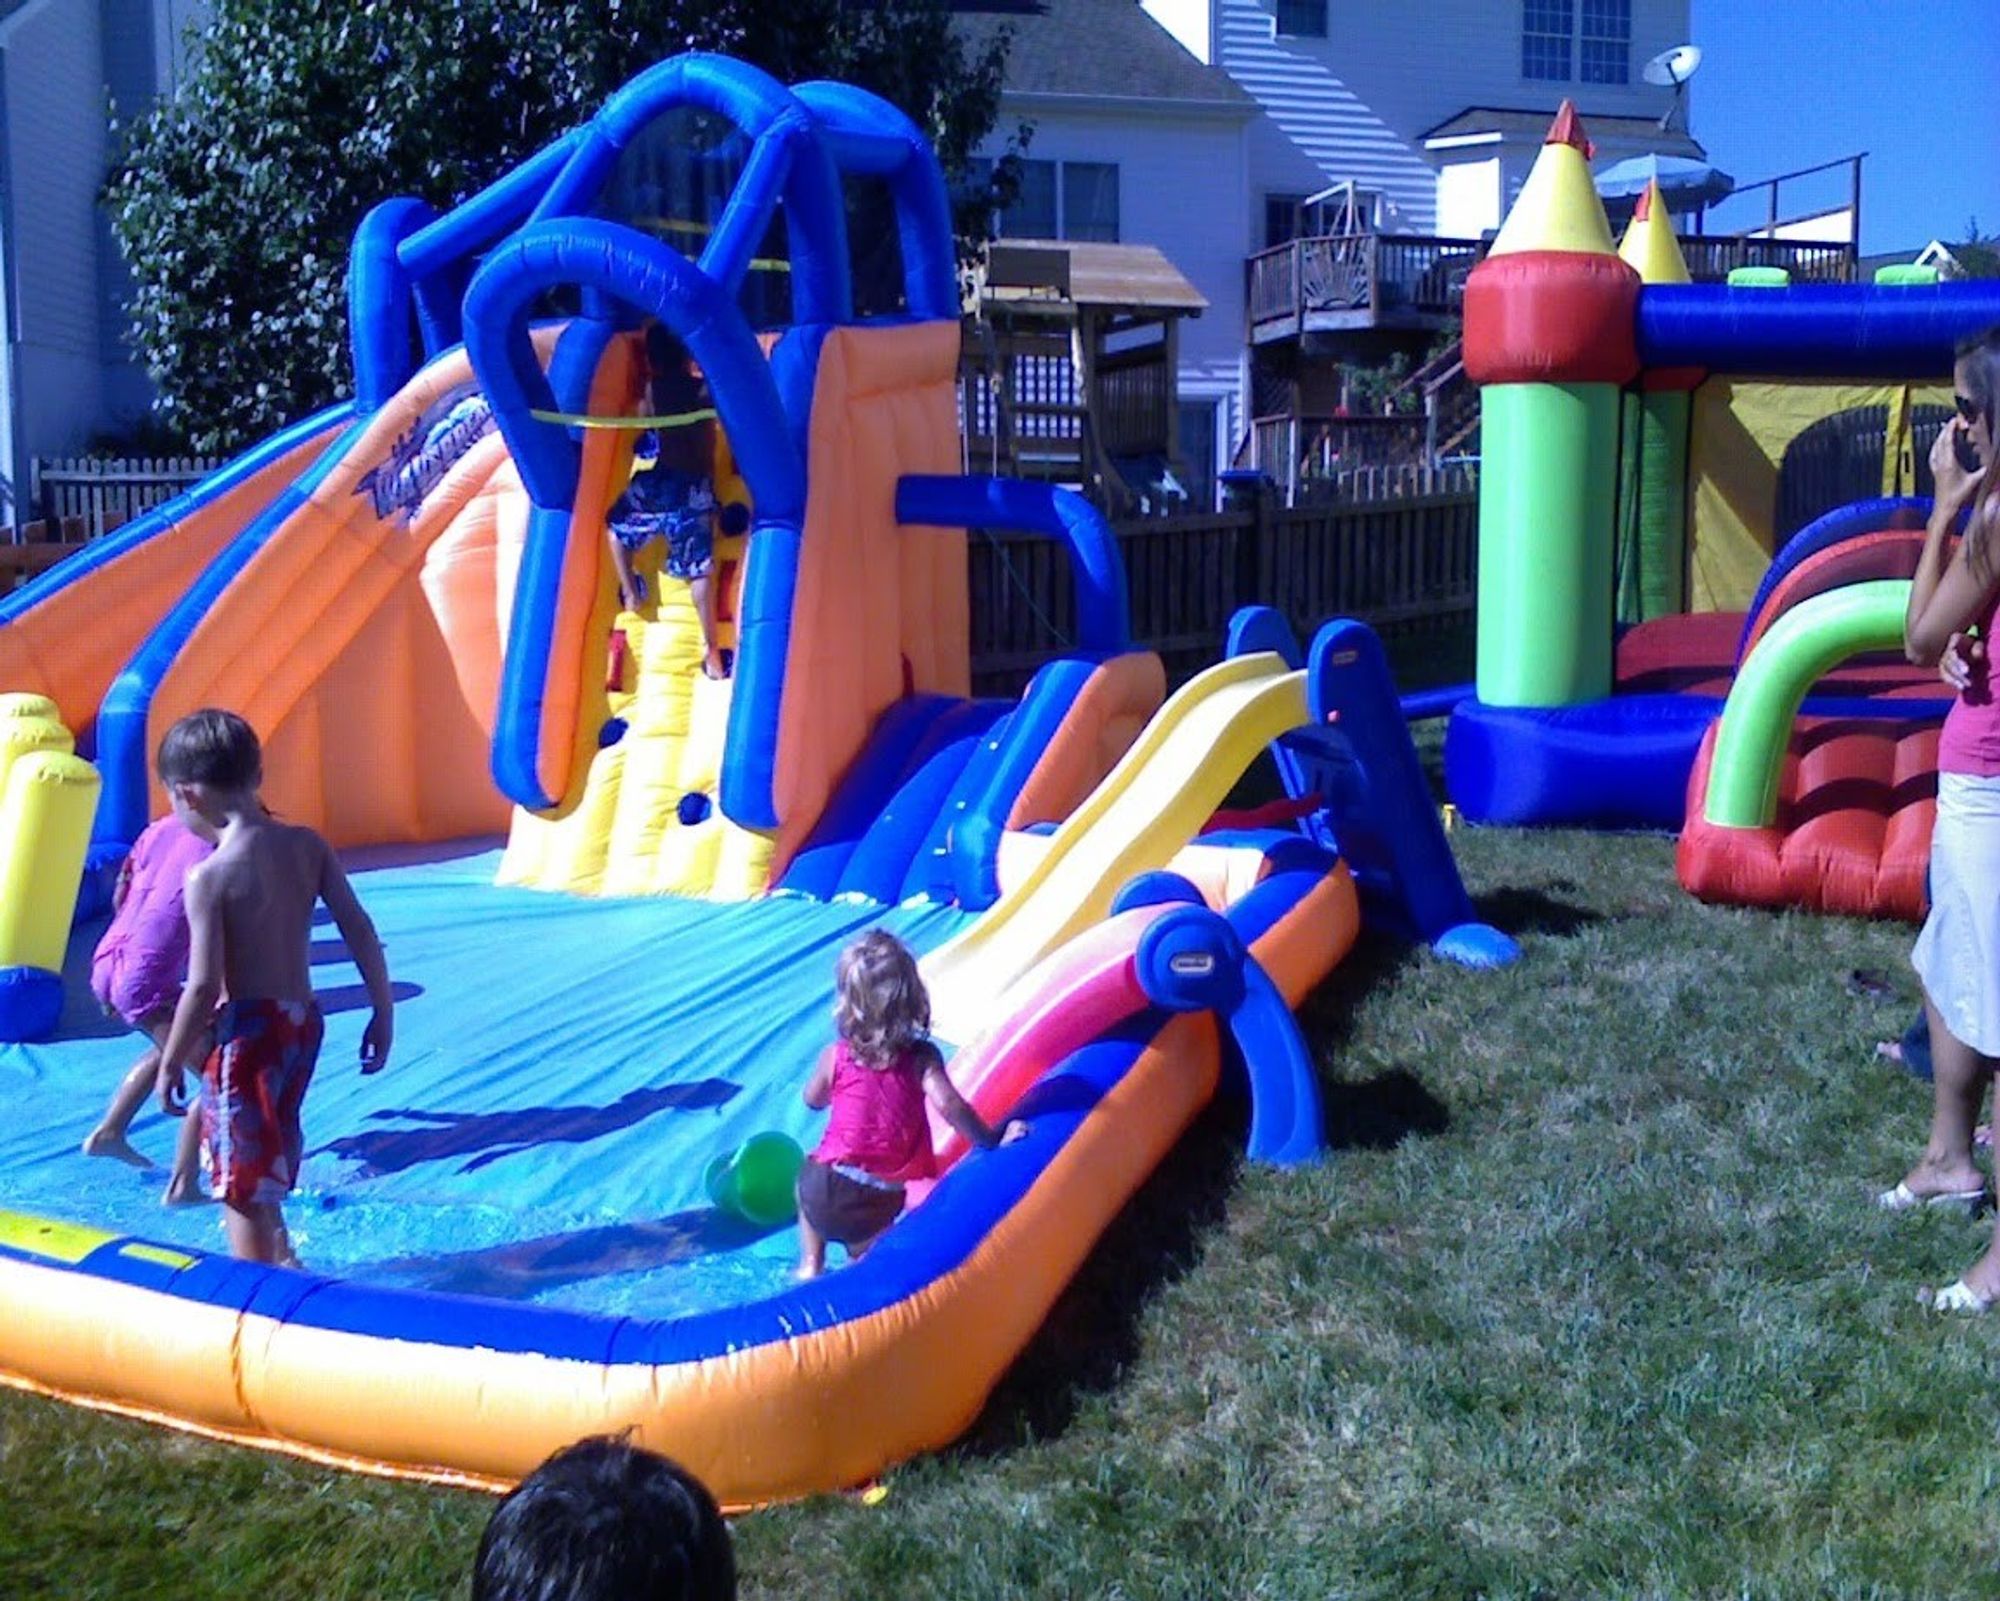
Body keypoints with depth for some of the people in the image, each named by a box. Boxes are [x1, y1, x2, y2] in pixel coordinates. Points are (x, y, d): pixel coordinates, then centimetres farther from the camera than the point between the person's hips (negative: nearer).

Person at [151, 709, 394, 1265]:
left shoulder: (209, 876, -17)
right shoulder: (308, 846, -1)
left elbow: (203, 987, -19)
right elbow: (360, 933, 0)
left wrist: (171, 1064, -7)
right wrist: (383, 1013, 10)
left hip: (246, 1029, -7)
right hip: (303, 1021, 7)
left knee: (241, 1182, 5)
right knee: (267, 1162, 26)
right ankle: (281, 1260, 38)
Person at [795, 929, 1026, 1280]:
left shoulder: (834, 1057, -3)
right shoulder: (921, 1057, -8)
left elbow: (814, 1101, 16)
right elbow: (949, 1105, -21)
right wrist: (991, 1141, -13)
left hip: (828, 1192, -1)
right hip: (883, 1205, 1)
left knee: (807, 1173, 35)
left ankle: (810, 1263, 26)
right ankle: (861, 1256, 4)